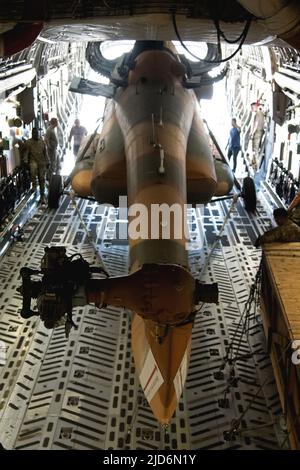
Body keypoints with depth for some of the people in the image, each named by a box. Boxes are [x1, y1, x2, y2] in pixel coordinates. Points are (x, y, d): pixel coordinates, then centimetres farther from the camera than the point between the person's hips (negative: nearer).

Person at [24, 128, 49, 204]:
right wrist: (25, 162, -14)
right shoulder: (28, 142, 1)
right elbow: (26, 153, -2)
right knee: (33, 168, -40)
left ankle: (42, 196, 14)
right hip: (33, 161, -3)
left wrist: (47, 162, 12)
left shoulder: (42, 141, 11)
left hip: (42, 162, 3)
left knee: (42, 179, 3)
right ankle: (34, 183, -19)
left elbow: (45, 153, 17)